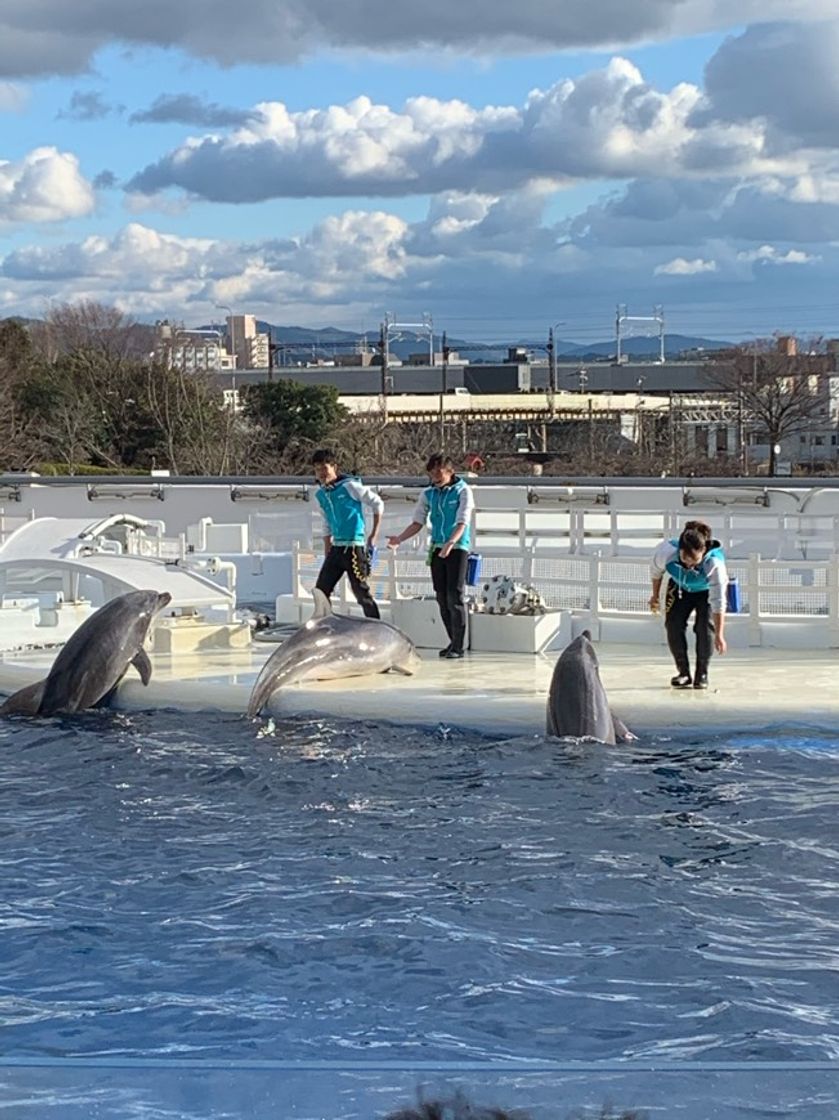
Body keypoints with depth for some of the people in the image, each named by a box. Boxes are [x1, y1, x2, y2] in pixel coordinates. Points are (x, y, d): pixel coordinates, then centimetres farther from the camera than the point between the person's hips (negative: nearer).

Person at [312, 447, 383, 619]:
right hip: (335, 548, 7)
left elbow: (377, 504, -3)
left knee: (361, 592, -7)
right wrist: (327, 554, 17)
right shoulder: (321, 494, 11)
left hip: (354, 547, -7)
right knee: (320, 591, 5)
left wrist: (373, 535, -5)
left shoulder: (350, 485, -9)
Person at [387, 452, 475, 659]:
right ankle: (453, 641, 16)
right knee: (442, 597, 6)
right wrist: (399, 538, -7)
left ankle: (458, 646, -8)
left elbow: (462, 523, -15)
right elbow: (418, 523, 9)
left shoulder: (462, 491, -6)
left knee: (455, 596, -11)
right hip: (436, 548, 5)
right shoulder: (428, 494, 8)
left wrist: (450, 543, -31)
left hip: (457, 548, -5)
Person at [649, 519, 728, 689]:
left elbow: (718, 601, -39)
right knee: (673, 625, -10)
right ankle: (683, 672, 4)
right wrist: (655, 595, 6)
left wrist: (719, 635, -39)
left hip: (706, 591, -2)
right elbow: (656, 571, -10)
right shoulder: (667, 552, -36)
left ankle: (702, 674, -3)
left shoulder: (714, 563, -43)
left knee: (705, 626, -18)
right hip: (679, 588, 3)